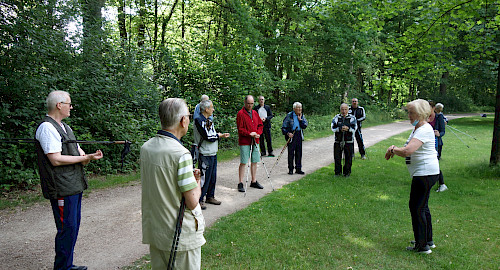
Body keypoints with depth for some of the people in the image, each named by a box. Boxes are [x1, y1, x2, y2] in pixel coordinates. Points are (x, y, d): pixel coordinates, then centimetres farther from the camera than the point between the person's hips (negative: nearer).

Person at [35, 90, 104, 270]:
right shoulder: (47, 127, -13)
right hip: (62, 189, -10)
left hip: (75, 186, 10)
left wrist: (86, 157, -4)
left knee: (73, 226, 16)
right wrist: (85, 158, -16)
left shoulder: (65, 127, 18)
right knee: (67, 228, -4)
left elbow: (78, 151, 19)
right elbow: (55, 159, -21)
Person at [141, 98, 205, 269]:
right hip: (181, 236, -7)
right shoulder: (181, 154, -24)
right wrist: (197, 183, 0)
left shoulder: (145, 147, 0)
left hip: (153, 229, 7)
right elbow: (192, 202, -19)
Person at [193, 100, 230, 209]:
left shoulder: (209, 121, 15)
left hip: (213, 153, 9)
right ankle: (199, 200, 7)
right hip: (205, 155, -9)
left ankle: (210, 196, 28)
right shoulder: (199, 120, -15)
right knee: (204, 177, -4)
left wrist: (221, 135, -3)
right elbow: (207, 137, -20)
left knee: (213, 177, 15)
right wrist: (219, 136, -5)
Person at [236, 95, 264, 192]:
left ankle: (254, 181, 23)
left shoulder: (255, 113, 13)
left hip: (255, 141, 6)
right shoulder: (240, 114, -8)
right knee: (243, 162, -4)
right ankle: (240, 183, 3)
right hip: (244, 142, -6)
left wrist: (258, 133, -1)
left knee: (254, 162, 11)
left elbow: (260, 125, 16)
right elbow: (240, 129, -12)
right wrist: (249, 134, -21)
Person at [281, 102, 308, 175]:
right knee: (291, 152, -2)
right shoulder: (289, 115, -5)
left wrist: (300, 119, -9)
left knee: (299, 152, 8)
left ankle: (298, 169, 17)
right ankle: (290, 169, 9)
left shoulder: (302, 116, 10)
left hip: (299, 135, 4)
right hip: (291, 135, -4)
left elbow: (305, 126, 2)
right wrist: (288, 133, -17)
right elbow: (284, 127, -4)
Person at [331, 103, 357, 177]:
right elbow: (333, 128, -7)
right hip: (338, 141, 1)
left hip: (349, 142, -1)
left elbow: (354, 128, -8)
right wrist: (340, 129, -24)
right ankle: (337, 172, 17)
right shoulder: (336, 118, 6)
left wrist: (348, 128, -28)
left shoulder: (352, 118, 4)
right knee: (337, 157, 2)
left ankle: (347, 172, 18)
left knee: (348, 158, 3)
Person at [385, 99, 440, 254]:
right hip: (422, 173, 11)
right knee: (422, 207, 20)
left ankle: (422, 246, 6)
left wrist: (392, 150, -13)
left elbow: (407, 151, -30)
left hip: (425, 174, -11)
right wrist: (394, 149, -1)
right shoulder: (417, 129, 15)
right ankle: (428, 240, 33)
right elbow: (408, 151, 17)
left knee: (416, 208, -4)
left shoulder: (425, 130, -18)